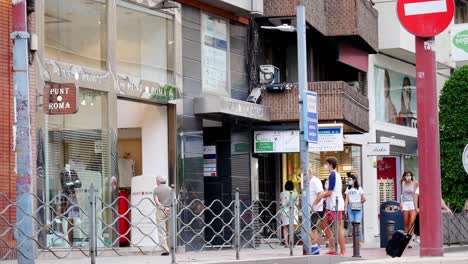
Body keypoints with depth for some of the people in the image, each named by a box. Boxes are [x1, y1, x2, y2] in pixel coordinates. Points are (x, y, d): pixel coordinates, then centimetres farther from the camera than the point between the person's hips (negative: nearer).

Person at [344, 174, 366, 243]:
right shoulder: (348, 189, 13)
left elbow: (364, 199, 1)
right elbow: (346, 199, 12)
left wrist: (359, 203, 9)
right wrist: (345, 208, 5)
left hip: (357, 208, -4)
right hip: (350, 207, 4)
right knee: (352, 224, 0)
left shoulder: (359, 188, 2)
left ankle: (360, 240, -6)